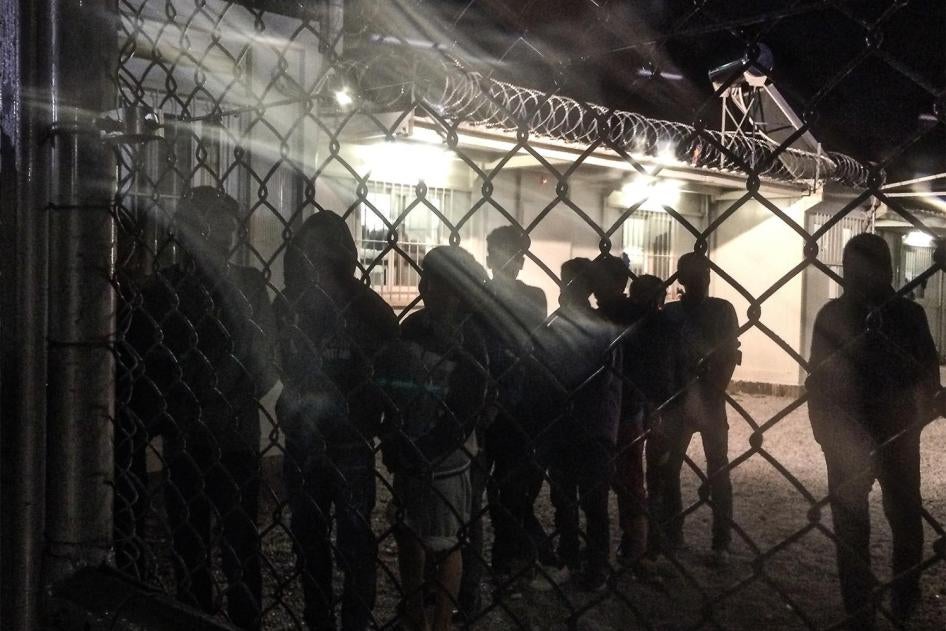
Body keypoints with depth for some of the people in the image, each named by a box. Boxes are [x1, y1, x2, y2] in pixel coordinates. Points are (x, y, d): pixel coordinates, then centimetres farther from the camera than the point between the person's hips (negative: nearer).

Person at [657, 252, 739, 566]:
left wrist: (713, 392, -11)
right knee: (668, 469, 4)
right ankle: (670, 534, 18)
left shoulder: (722, 310, 2)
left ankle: (722, 543, 7)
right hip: (676, 401, 1)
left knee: (718, 472, 0)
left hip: (710, 401, -1)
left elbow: (731, 356, -1)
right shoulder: (669, 312, 4)